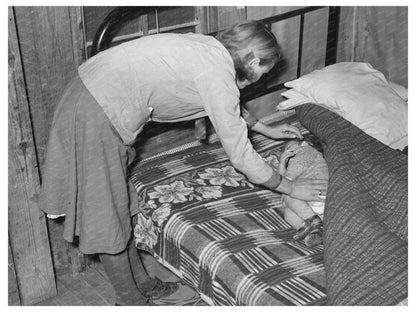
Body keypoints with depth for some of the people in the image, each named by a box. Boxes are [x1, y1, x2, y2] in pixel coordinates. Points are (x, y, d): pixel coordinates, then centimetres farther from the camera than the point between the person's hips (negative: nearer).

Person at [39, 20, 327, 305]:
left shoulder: (210, 48, 11)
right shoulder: (218, 77, -17)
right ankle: (131, 300, 24)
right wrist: (290, 188, 2)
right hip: (97, 115, -10)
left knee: (120, 205, 20)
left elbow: (227, 109, 31)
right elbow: (240, 156, -11)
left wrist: (267, 129, 39)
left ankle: (141, 281, 36)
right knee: (106, 217, 7)